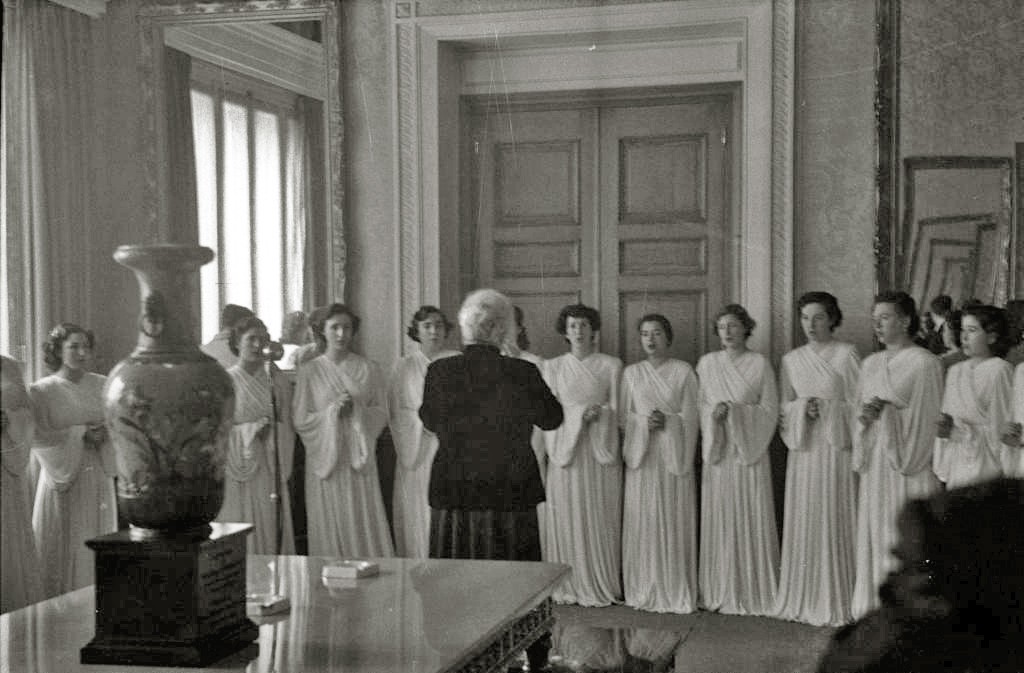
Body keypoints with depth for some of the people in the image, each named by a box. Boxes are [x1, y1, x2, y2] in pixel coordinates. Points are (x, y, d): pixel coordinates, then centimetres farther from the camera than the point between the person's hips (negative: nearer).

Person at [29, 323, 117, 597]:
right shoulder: (43, 391, -4)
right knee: (64, 550, -1)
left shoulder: (102, 385, 6)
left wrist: (106, 433, -13)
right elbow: (37, 438, -10)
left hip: (98, 478, 3)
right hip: (63, 479, -3)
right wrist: (81, 434, -16)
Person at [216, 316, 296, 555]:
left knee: (273, 532, 3)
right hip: (238, 470, -4)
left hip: (271, 471, 4)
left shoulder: (275, 379, 11)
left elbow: (287, 424, 12)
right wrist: (250, 429, -12)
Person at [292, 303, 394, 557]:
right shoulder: (310, 371, 3)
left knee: (365, 525, -2)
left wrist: (356, 409, -12)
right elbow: (300, 420, 1)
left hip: (359, 458, 1)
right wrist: (332, 410, -12)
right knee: (331, 527, 1)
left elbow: (381, 415, 6)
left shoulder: (368, 369, 7)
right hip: (325, 458, -1)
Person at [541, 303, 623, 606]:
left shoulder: (611, 365, 6)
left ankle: (601, 585, 8)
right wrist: (581, 413, -9)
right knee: (567, 520, -1)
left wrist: (598, 414, -15)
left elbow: (616, 409, 3)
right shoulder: (553, 366, 9)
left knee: (600, 520, -1)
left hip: (601, 452, -1)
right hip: (566, 450, 1)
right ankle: (569, 587, 6)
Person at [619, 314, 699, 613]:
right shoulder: (631, 373, 10)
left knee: (675, 523, -2)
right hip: (641, 456, 2)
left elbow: (692, 417, 0)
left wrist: (667, 422, -16)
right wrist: (644, 423, -10)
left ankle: (677, 591, 6)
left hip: (674, 456, -2)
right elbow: (622, 417, 8)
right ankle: (645, 591, 9)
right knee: (643, 523, 0)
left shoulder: (683, 372, 3)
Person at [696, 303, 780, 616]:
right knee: (719, 520, 3)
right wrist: (714, 415, -9)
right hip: (717, 451, 2)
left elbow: (770, 410, -3)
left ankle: (754, 592, 7)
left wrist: (734, 411, -14)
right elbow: (700, 405, 11)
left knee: (752, 520, -2)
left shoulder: (760, 363, -1)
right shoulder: (707, 363, 7)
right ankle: (722, 592, 11)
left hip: (749, 450, -2)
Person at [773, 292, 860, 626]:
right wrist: (802, 409, -7)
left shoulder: (846, 354, -1)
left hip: (836, 447, -4)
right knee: (803, 522, 3)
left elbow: (859, 402, -2)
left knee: (834, 522, -3)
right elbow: (783, 405, 12)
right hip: (802, 449, 4)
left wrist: (826, 408, -14)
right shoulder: (791, 360, 11)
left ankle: (835, 602, 5)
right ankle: (802, 599, 11)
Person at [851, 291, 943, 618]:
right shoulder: (871, 364, 13)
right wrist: (865, 416, -7)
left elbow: (926, 418, -8)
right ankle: (874, 607, 13)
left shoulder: (924, 363, -6)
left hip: (908, 460, -6)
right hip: (875, 463, 6)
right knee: (874, 535, 6)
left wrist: (883, 411, -18)